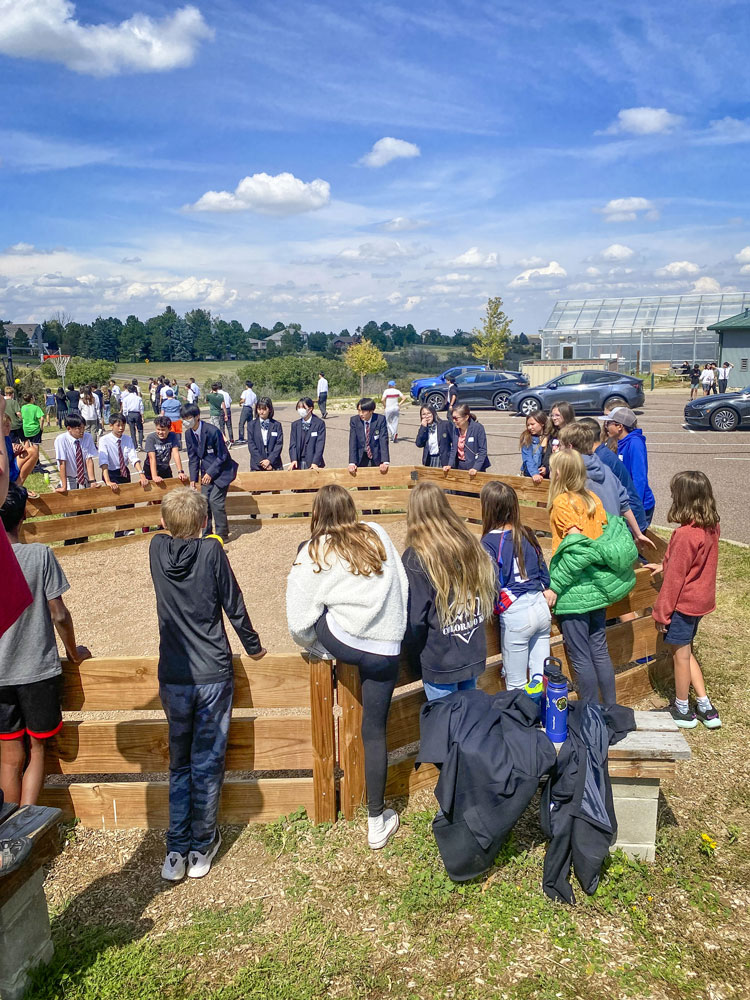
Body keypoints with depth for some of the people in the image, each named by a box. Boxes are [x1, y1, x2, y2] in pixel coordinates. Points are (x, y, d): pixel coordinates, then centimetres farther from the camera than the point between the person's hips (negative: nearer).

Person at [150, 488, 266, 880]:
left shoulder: (157, 549, -4)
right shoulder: (212, 550, -11)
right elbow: (234, 604, -3)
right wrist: (253, 646, 9)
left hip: (173, 678, 3)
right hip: (213, 675, -3)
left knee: (179, 764, 16)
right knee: (207, 764, 9)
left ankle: (176, 850, 19)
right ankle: (202, 845, 19)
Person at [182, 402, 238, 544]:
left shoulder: (212, 431, -23)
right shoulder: (189, 433, -2)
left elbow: (222, 456, -17)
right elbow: (193, 457, 7)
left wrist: (210, 473, -19)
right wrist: (193, 478, 1)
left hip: (221, 470, -6)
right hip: (207, 471, 7)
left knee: (215, 500, -13)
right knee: (204, 501, 3)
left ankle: (222, 534, 0)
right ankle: (207, 534, 15)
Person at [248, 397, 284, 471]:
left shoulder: (276, 425, 5)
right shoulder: (252, 425, 6)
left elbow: (279, 444, -1)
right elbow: (251, 445, 0)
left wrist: (270, 460, -13)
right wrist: (262, 462, -10)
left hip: (274, 464, 0)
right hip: (257, 466, 0)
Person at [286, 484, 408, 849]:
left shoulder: (314, 553, -3)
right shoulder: (377, 535, 6)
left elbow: (299, 620, -5)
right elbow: (402, 584, 12)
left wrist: (313, 645, 16)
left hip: (345, 641, -3)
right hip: (387, 649, 4)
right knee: (374, 730, 15)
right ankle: (377, 822, 22)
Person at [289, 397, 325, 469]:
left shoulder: (319, 423, -2)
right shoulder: (295, 425, 10)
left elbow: (320, 445, -10)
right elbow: (292, 444, 2)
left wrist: (315, 463, -20)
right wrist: (294, 460, -14)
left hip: (313, 464, -3)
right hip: (299, 464, 3)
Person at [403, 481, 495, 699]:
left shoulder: (415, 558, -18)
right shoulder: (470, 544, -2)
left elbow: (415, 619, -17)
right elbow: (489, 597, 8)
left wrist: (416, 657, -2)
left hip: (440, 662, -5)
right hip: (475, 655, 6)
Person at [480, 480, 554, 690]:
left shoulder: (489, 542, -13)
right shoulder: (527, 534, 5)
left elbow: (491, 585, -16)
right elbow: (543, 568, 11)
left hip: (515, 615, -6)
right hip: (541, 607, 6)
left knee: (516, 685, 8)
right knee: (541, 677, 14)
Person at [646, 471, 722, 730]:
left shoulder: (685, 534, -26)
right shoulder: (711, 527, -1)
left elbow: (675, 578, -20)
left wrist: (661, 612, -12)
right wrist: (664, 565, 23)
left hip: (683, 603, -8)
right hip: (701, 599, 8)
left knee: (680, 654, 8)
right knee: (685, 652, 21)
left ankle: (682, 710, 24)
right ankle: (705, 706, 24)